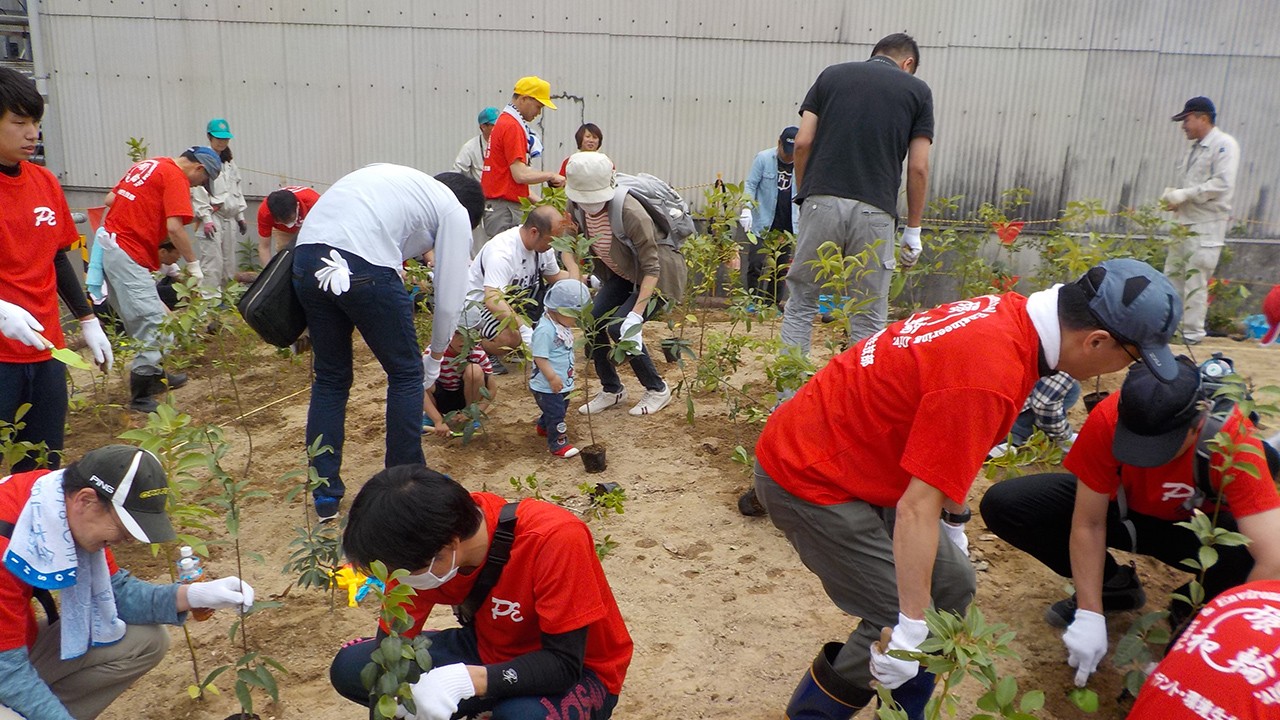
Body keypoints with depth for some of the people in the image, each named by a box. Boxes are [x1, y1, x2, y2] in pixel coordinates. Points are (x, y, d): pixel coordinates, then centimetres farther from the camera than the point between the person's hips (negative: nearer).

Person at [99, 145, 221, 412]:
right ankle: (141, 395, -7)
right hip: (127, 254, -10)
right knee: (154, 323, -9)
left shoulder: (148, 165, 17)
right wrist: (193, 264, -9)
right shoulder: (176, 177, -10)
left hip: (108, 243, 10)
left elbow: (110, 199, 19)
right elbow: (174, 228, -19)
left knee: (139, 320, 18)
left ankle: (152, 375, 28)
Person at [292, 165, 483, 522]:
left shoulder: (397, 177, 32)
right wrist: (435, 357, 27)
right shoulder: (455, 212, 14)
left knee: (330, 377, 20)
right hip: (361, 268, -6)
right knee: (406, 374, 13)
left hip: (306, 255, 7)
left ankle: (325, 496, 24)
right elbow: (450, 295, 12)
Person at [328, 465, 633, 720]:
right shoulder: (422, 548, -17)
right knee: (350, 668, -10)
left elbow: (564, 664, -30)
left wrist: (465, 680, -42)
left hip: (575, 672, -5)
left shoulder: (555, 539, -34)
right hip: (491, 650, 5)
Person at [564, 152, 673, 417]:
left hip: (653, 279, -7)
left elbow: (652, 268, -33)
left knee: (619, 327, -21)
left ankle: (657, 390, 0)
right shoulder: (576, 206, -16)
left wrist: (636, 314, -37)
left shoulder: (630, 213, -36)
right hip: (621, 276, 7)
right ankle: (611, 389, 15)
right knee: (594, 321, -7)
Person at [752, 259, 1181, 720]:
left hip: (850, 456, 9)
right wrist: (911, 631, -21)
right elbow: (917, 508, -28)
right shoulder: (988, 376, -31)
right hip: (808, 479, -9)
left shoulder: (1010, 314, -3)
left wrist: (955, 522, 21)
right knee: (898, 617, -7)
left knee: (951, 587, 11)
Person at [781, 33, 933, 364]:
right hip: (875, 210, -1)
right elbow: (918, 167, 4)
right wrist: (913, 229, 11)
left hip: (822, 202, 1)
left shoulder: (832, 75, 14)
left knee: (800, 305, 10)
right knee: (869, 318, 8)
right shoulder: (917, 90, 10)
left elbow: (803, 142, 5)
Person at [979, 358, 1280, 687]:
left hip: (1196, 526, -2)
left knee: (1250, 555, -38)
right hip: (1121, 505, 2)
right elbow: (1088, 524, -23)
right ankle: (1112, 585, 3)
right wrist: (1090, 615, -27)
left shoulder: (1234, 439, -35)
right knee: (1002, 505, -21)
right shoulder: (1107, 420, -31)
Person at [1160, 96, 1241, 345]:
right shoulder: (1195, 149, 18)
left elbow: (1222, 184, -18)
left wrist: (1184, 194, -17)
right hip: (1184, 223, 9)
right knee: (1173, 276, 9)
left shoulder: (1224, 144, -7)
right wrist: (1173, 196, 6)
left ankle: (1192, 334, -1)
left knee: (1196, 281, -7)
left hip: (1207, 226, -8)